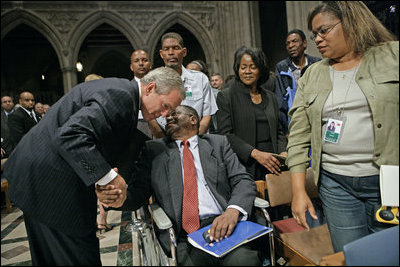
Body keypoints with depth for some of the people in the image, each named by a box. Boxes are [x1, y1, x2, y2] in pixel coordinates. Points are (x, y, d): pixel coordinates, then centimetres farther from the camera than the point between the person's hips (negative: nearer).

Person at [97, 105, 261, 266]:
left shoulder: (218, 143, 15)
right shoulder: (154, 148, 16)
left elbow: (243, 180, 6)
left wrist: (233, 210, -15)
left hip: (222, 225, 1)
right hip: (183, 236, 0)